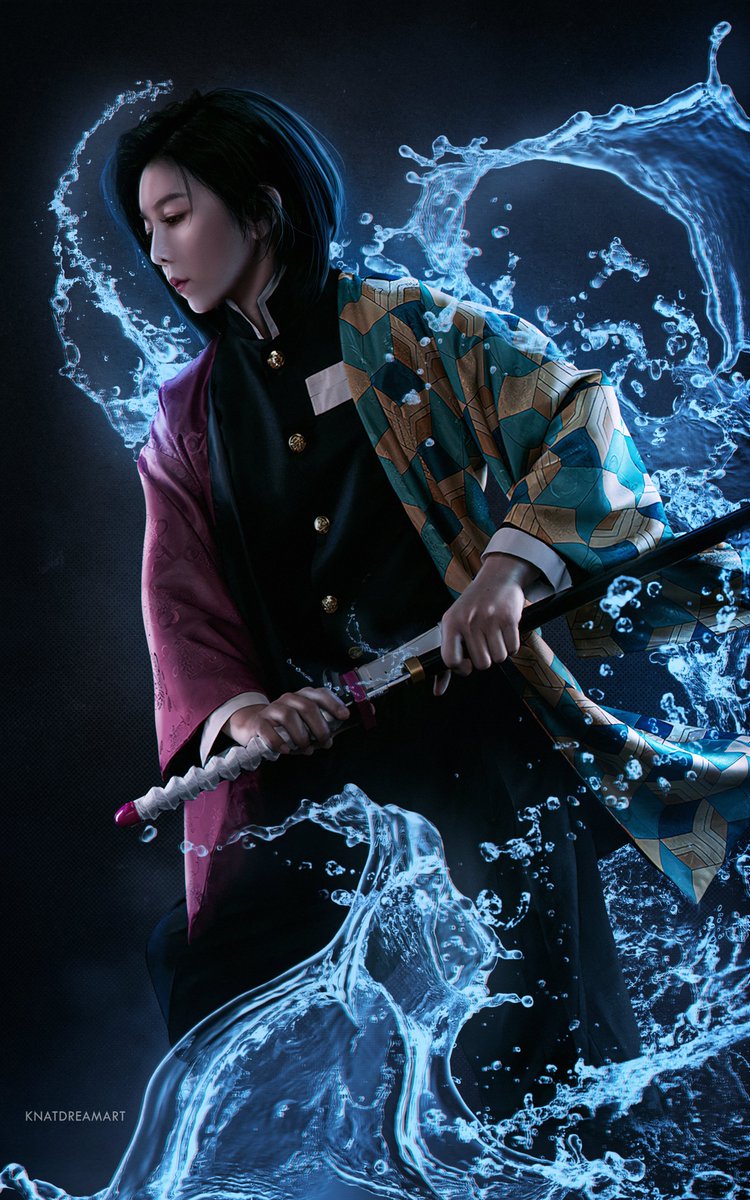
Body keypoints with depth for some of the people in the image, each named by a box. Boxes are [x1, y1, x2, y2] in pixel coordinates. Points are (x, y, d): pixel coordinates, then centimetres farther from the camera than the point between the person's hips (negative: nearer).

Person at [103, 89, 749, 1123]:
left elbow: (577, 416, -5)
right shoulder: (189, 417, 16)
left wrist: (510, 562, -22)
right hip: (316, 730, 5)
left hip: (472, 683, -4)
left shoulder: (405, 326, 3)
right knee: (195, 968, -3)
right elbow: (181, 600, 10)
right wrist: (237, 708, -11)